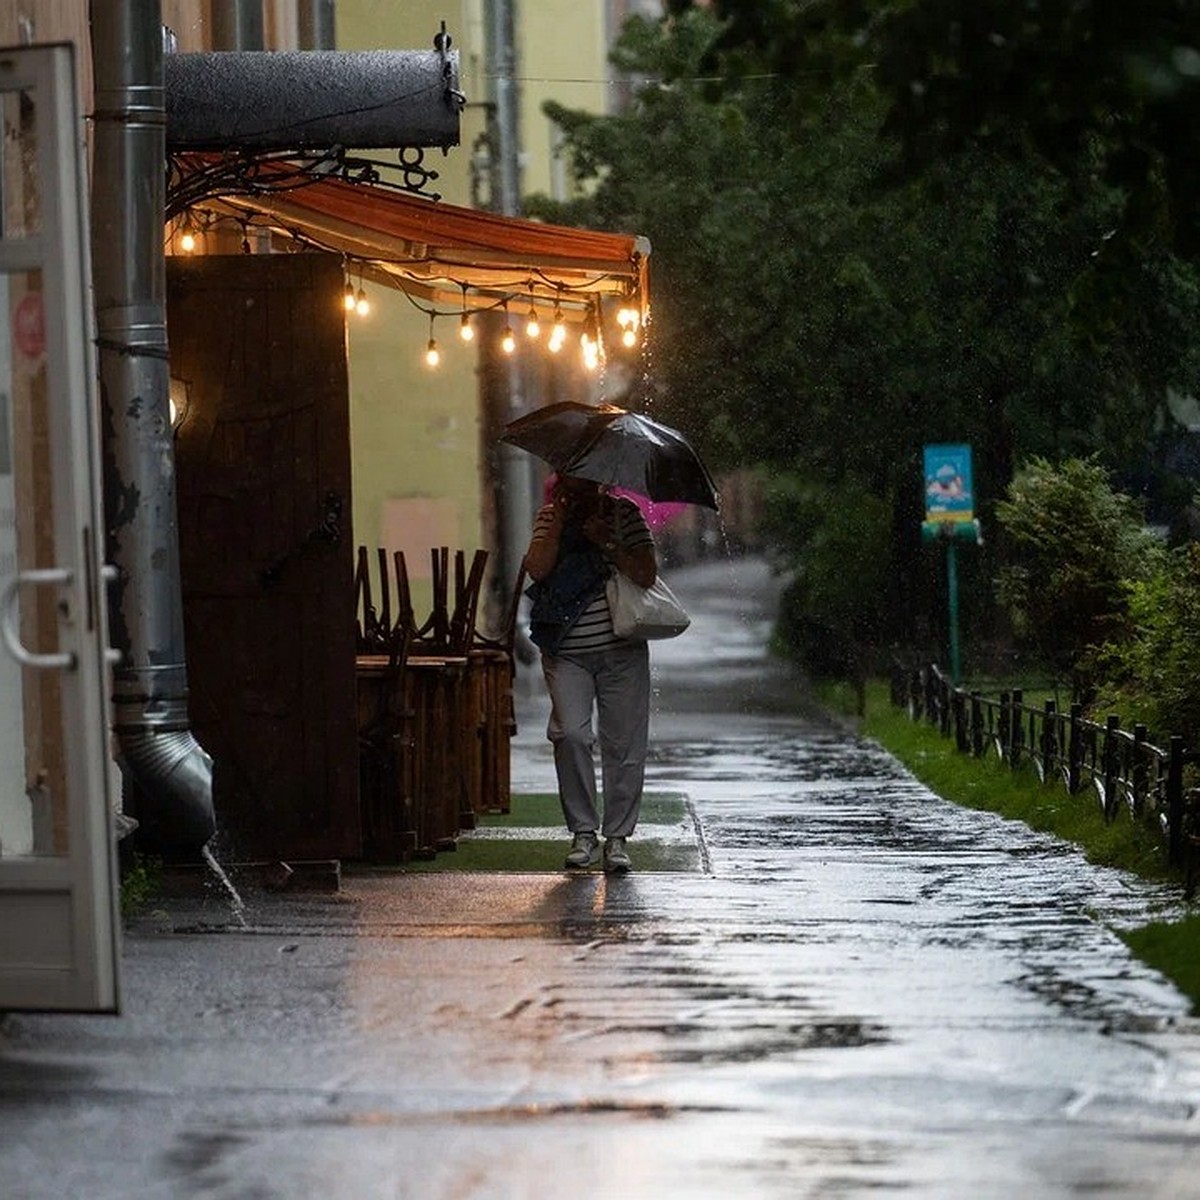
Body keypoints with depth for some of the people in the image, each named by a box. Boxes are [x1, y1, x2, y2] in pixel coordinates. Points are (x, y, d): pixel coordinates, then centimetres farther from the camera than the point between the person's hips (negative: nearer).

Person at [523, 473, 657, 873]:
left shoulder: (623, 513, 2)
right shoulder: (550, 517, 6)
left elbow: (647, 574, -6)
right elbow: (537, 569, -10)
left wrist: (606, 542, -14)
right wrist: (559, 518, -13)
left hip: (621, 649, 0)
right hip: (566, 653, 0)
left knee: (624, 743, 0)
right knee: (570, 734, -14)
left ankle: (618, 836, 10)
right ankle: (583, 832, -2)